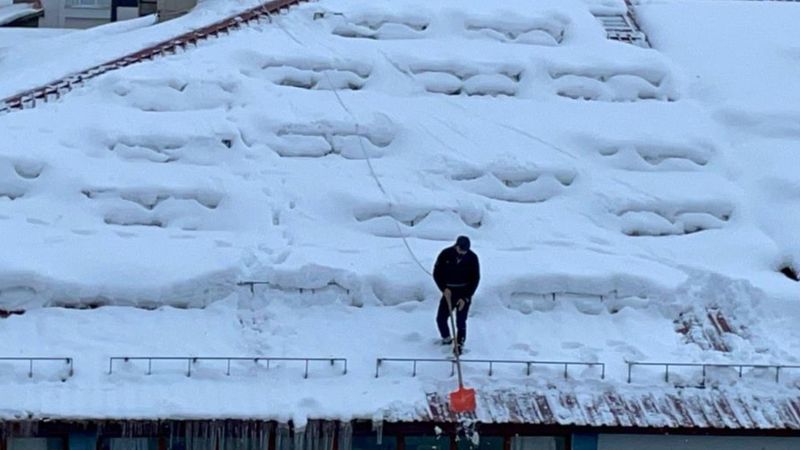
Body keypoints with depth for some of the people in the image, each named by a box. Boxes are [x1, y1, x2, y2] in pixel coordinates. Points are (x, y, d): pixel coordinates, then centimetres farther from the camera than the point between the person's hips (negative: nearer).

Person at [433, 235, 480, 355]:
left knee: (461, 321, -7)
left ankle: (459, 344, 6)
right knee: (441, 318, 2)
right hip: (448, 291, 2)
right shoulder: (445, 254, -12)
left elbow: (475, 279, -7)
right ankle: (446, 338, 27)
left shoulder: (472, 258, -12)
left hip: (464, 293, -2)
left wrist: (465, 298, -13)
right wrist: (444, 288, -16)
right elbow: (437, 273, -3)